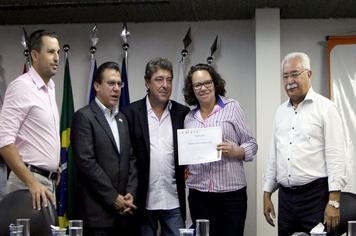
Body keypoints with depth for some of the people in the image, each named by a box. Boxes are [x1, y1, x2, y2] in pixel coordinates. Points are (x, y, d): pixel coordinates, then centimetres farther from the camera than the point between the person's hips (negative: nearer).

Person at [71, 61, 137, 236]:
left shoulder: (122, 119, 16)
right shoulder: (84, 117, -6)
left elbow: (131, 159, 13)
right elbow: (86, 161, -14)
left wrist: (130, 193, 0)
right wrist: (113, 198, -12)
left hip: (123, 208, 6)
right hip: (98, 210, -6)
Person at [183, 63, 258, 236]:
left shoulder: (232, 107, 0)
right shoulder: (189, 118, 11)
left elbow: (252, 145, 0)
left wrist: (234, 151, -18)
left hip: (231, 191, -3)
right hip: (198, 193, 3)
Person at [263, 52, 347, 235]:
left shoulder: (325, 108, -5)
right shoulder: (281, 111, 13)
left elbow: (335, 156, -10)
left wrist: (334, 201, -15)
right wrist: (267, 194, 14)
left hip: (316, 195, -5)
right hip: (285, 196, 6)